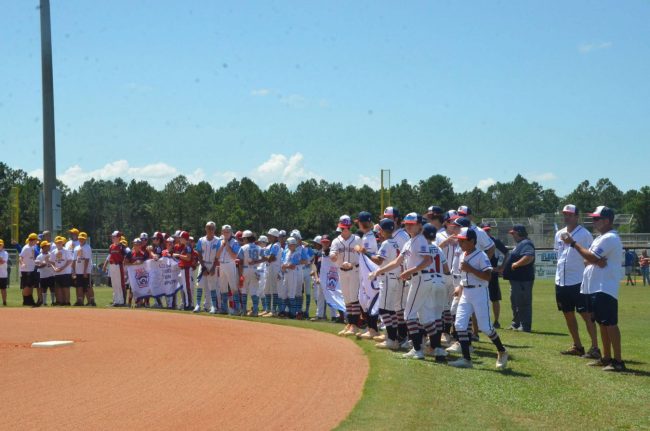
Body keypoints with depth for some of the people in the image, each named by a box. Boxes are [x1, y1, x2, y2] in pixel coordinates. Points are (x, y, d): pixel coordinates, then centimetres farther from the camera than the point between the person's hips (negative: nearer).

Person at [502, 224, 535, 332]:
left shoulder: (526, 244, -17)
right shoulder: (520, 244, 19)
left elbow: (529, 257, -33)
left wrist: (515, 264, -24)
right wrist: (505, 267, 17)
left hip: (523, 280, -12)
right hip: (516, 279, 12)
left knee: (523, 304, -7)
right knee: (515, 303, 20)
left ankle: (525, 326, -3)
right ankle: (516, 324, 30)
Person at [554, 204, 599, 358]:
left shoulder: (585, 234, -8)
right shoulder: (559, 234, 12)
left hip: (578, 281, -7)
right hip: (561, 281, 7)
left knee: (586, 315, -7)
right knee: (568, 314, 12)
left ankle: (595, 347, -6)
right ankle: (577, 346, 22)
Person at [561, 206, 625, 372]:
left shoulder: (610, 238, -13)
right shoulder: (601, 238, 20)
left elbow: (592, 257, -18)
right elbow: (587, 258, 13)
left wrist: (573, 243, -12)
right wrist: (596, 260, -11)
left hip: (605, 289, -11)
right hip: (594, 288, 11)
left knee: (610, 323, -12)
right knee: (602, 323, 14)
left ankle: (618, 361, -12)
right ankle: (606, 357, 22)